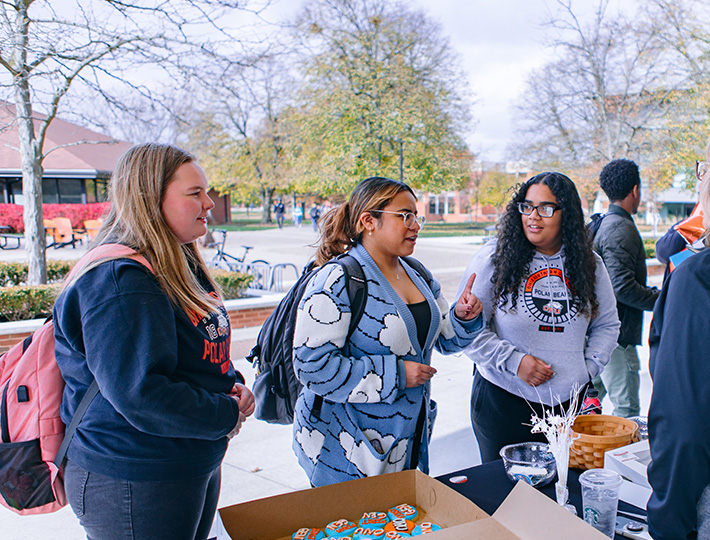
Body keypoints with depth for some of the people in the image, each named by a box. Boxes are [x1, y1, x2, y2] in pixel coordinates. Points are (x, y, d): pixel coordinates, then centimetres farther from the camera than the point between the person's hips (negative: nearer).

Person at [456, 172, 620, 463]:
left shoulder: (588, 263, 5)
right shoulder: (493, 257, -7)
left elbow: (607, 324, 17)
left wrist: (589, 368, 4)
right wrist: (514, 361, -15)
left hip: (570, 402, 3)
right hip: (504, 399, -3)